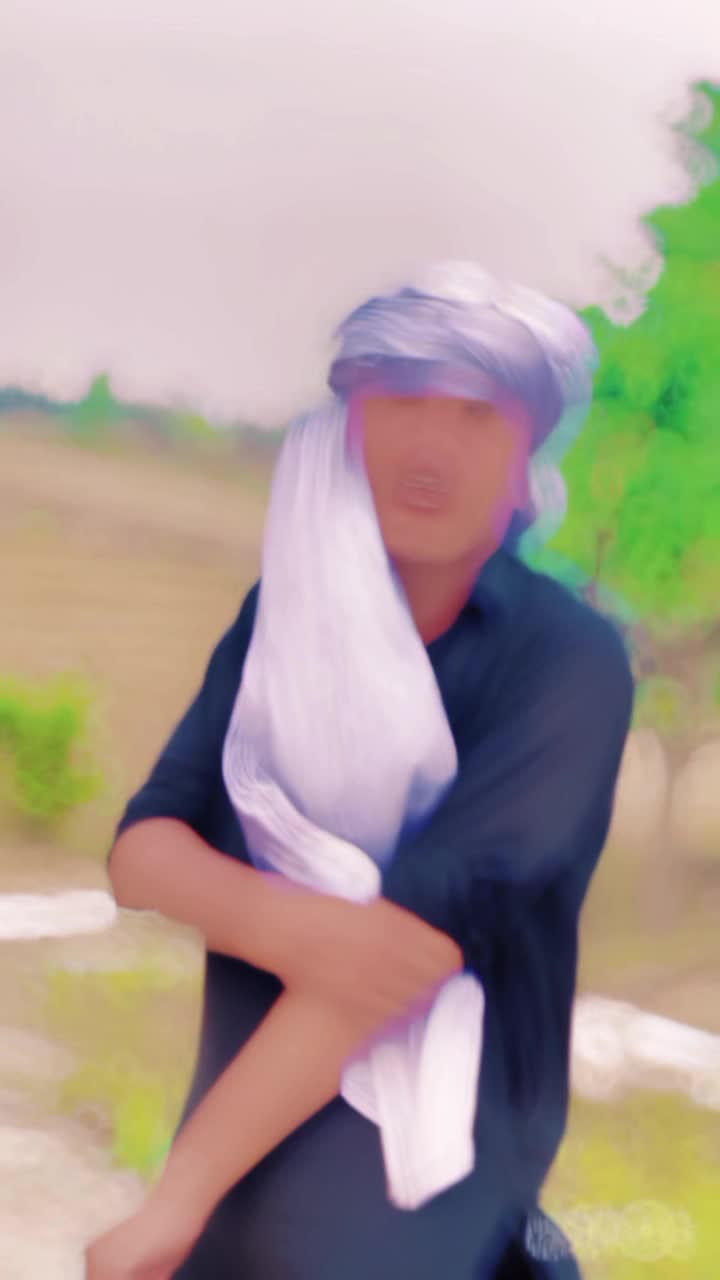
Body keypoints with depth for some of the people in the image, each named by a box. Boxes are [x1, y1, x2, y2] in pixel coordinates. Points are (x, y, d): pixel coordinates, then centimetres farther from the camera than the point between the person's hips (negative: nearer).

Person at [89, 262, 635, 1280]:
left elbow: (421, 928, -23)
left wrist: (177, 1197, -23)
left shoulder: (569, 660, -16)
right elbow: (143, 847, -7)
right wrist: (277, 922, -28)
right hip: (254, 1117, 4)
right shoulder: (288, 609, -1)